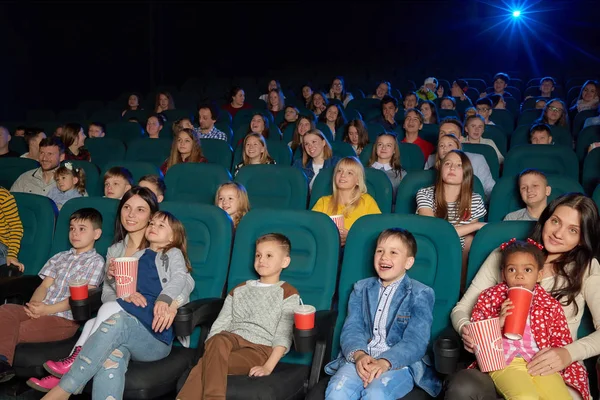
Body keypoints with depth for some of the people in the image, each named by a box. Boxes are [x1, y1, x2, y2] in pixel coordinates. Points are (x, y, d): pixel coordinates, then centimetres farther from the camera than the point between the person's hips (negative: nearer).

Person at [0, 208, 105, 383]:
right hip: (41, 310, 6)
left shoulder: (96, 261, 3)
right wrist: (34, 304, -10)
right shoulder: (59, 257, 24)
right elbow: (45, 285, 14)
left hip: (65, 318, -6)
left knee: (14, 331, -26)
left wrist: (48, 309, -17)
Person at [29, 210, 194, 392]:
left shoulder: (173, 254, 12)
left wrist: (164, 299, -27)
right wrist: (112, 276, 3)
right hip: (133, 309, 6)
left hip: (153, 309, -6)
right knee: (92, 323, -16)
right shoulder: (138, 256, 29)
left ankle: (75, 361, -19)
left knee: (109, 308, -25)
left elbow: (179, 278, -8)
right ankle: (62, 376, -21)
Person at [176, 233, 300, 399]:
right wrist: (209, 350, -3)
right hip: (231, 339, 4)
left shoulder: (288, 293, 6)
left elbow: (284, 336, -3)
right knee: (219, 341, -35)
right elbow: (221, 323, 15)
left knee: (208, 365, -31)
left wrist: (268, 367, -15)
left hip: (259, 349, -4)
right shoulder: (239, 289, 22)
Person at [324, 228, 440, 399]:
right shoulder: (361, 288, 16)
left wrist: (385, 362, -25)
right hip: (361, 359, 3)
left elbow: (415, 341, -8)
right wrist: (359, 354, -19)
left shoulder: (421, 294, 3)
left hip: (400, 363, -3)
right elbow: (351, 328, 4)